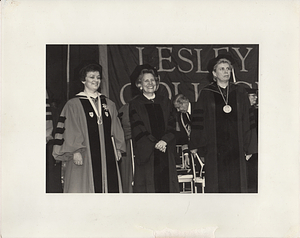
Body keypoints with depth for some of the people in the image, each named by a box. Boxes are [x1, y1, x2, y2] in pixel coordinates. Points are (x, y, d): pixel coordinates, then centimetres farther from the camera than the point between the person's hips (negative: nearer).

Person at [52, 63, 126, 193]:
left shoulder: (109, 104, 15)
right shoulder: (73, 104, 1)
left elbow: (116, 129, 17)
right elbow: (70, 131, -6)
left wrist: (118, 148, 8)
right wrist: (75, 151, -15)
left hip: (107, 156, 4)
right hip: (85, 157, -4)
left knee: (109, 187, 2)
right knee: (86, 188, -5)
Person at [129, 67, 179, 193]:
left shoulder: (165, 102, 14)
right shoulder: (135, 104, 3)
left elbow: (171, 125, 6)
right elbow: (138, 129, -5)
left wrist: (164, 141, -12)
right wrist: (155, 143, -14)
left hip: (166, 153, 3)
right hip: (146, 153, -3)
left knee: (167, 184, 1)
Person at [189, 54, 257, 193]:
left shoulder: (239, 92, 8)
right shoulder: (206, 94, 3)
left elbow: (246, 121, 7)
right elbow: (198, 119, 3)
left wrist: (248, 147, 3)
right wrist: (194, 145, -1)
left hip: (236, 147, 2)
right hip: (214, 147, -2)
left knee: (236, 184, 3)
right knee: (216, 184, 0)